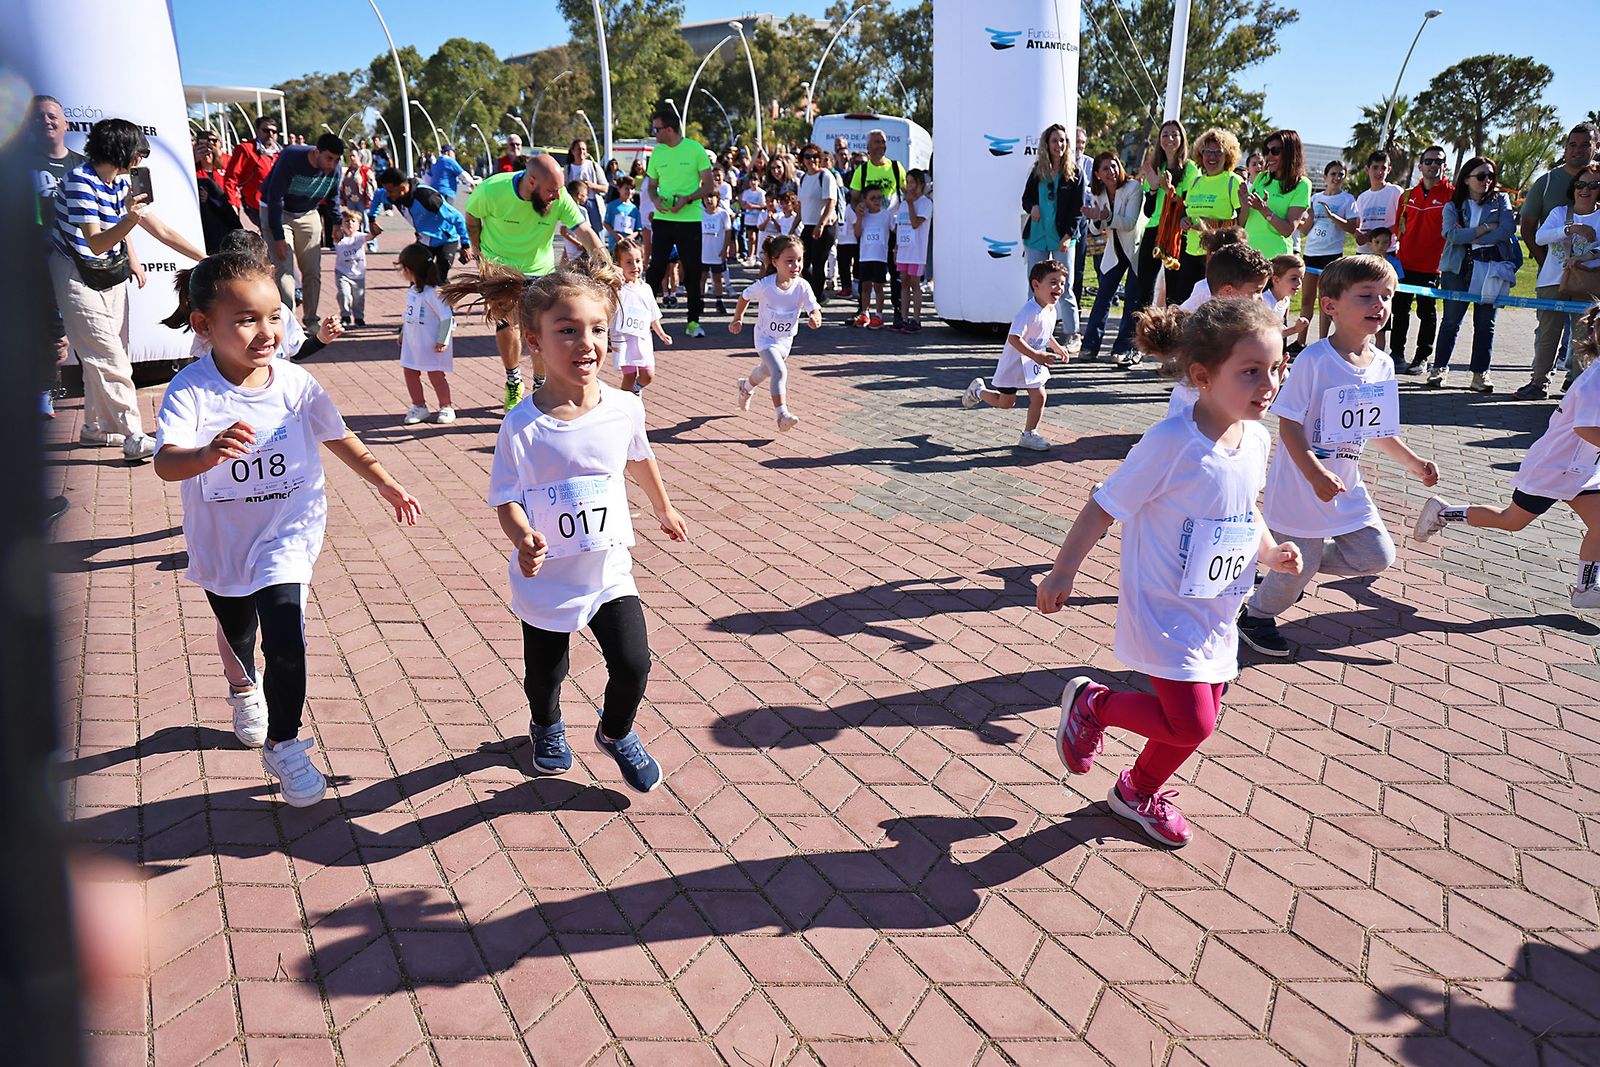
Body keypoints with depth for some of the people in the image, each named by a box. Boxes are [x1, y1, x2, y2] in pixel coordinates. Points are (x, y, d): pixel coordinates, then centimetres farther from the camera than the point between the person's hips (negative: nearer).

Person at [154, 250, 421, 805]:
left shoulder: (295, 383, -13)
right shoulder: (190, 391, -22)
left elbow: (340, 439, 3)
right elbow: (165, 463, -37)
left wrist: (386, 484, 7)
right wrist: (209, 455, -58)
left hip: (287, 534, 0)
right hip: (221, 541, 1)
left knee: (285, 639, -14)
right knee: (236, 631, 24)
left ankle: (283, 745, 8)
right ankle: (244, 689, 59)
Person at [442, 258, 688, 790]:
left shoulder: (625, 408, -10)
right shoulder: (522, 425, -19)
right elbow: (507, 500, -15)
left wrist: (664, 509, 26)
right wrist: (523, 540, -36)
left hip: (610, 571, 2)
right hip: (545, 579, -1)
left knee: (633, 664, -7)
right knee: (544, 676, 17)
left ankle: (616, 734, 28)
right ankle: (547, 728, 54)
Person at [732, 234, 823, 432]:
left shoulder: (802, 286, -22)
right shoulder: (764, 285, -25)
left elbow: (815, 310, -28)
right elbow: (745, 297, -5)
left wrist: (815, 319, -50)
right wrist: (737, 319, -1)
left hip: (786, 339, 4)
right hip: (765, 337, -4)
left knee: (766, 370, 27)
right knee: (779, 371, -25)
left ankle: (746, 387, 58)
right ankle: (782, 414, -24)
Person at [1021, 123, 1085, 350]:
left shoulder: (1074, 173, 2)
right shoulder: (1037, 171, 9)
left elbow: (1077, 208, -1)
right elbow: (1026, 198, 18)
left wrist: (1069, 235, -12)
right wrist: (1032, 207, -5)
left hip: (1062, 237, -3)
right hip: (1037, 237, 3)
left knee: (1064, 288, -3)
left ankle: (1073, 336, 7)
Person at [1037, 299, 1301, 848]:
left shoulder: (1257, 440, 0)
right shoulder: (1171, 442, -24)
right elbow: (1104, 507, -17)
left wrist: (1270, 552, 3)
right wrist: (1063, 571, -12)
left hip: (1217, 616, 8)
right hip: (1164, 611, -7)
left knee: (1198, 718, 16)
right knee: (1191, 724, -11)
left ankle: (1138, 791, 43)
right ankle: (1092, 704, 16)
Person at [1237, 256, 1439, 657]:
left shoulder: (1383, 364, 4)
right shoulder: (1314, 360, -19)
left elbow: (1378, 430, 16)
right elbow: (1288, 425, -19)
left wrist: (1413, 462, 8)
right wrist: (1316, 476, -27)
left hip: (1347, 486, 7)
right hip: (1302, 485, -7)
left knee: (1377, 556, 7)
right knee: (1299, 566, 1)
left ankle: (1295, 564, 27)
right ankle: (1257, 614, 29)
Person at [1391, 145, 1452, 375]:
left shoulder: (1451, 194, -3)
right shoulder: (1409, 194, 10)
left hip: (1431, 265, -4)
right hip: (1405, 263, 4)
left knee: (1427, 311, 4)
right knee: (1400, 309, 9)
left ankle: (1422, 358, 10)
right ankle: (1397, 353, 19)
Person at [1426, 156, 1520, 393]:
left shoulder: (1500, 200, 11)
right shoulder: (1452, 206, 9)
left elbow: (1508, 230, -5)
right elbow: (1453, 235, -9)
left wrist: (1469, 236, -9)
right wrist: (1487, 227, -10)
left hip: (1491, 268, 1)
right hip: (1458, 268, -1)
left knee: (1485, 323, 3)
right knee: (1451, 320, 0)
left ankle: (1480, 373, 7)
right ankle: (1440, 368, 8)